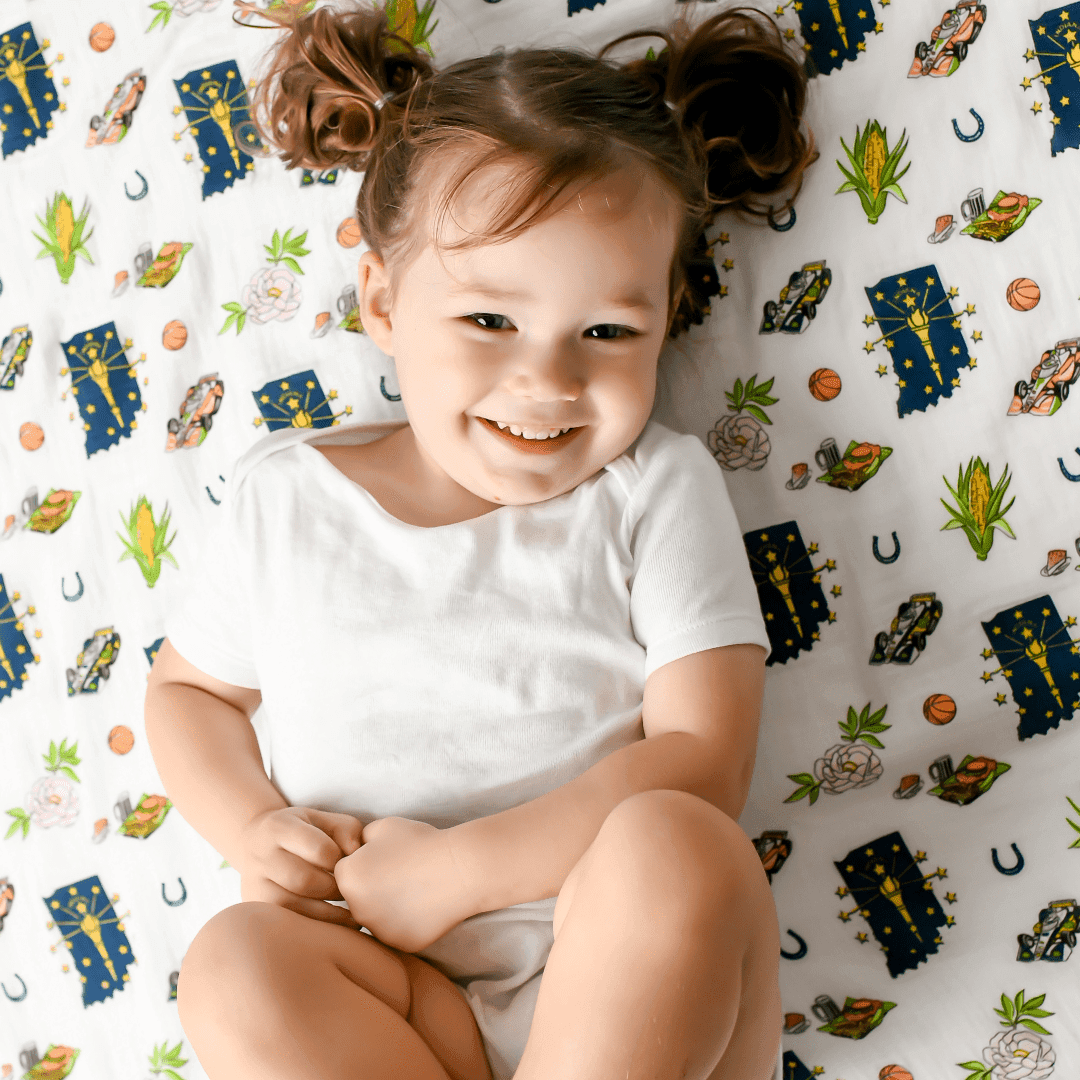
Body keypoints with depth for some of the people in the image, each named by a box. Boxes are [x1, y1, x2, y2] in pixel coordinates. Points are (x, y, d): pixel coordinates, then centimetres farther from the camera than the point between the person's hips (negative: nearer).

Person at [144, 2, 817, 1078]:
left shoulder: (658, 489, -1)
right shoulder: (286, 494, 6)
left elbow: (699, 760, -9)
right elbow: (187, 685, 19)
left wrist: (454, 871, -16)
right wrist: (252, 828, -2)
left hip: (634, 986, -2)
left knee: (676, 846, -32)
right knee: (236, 965, -27)